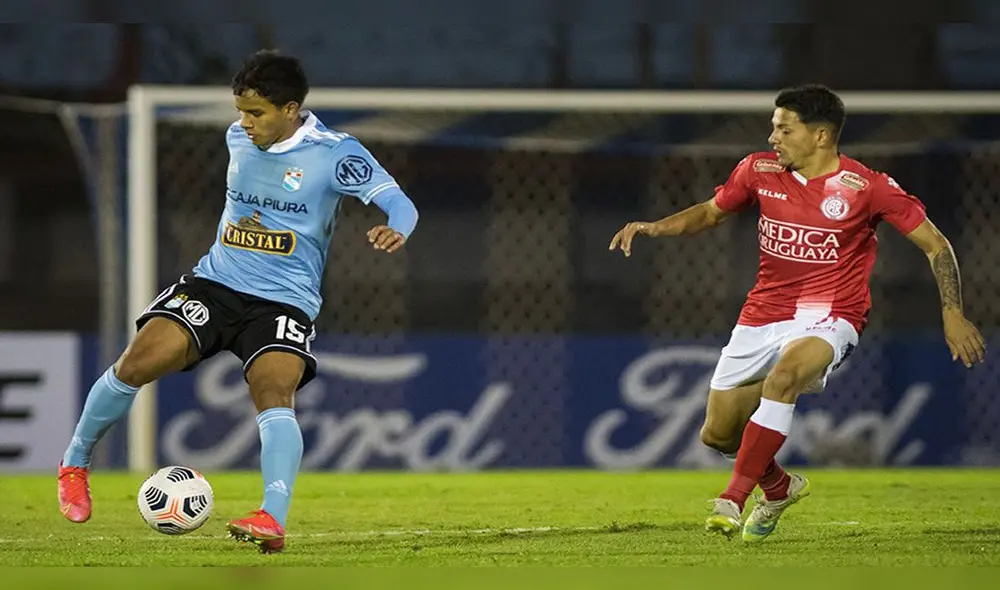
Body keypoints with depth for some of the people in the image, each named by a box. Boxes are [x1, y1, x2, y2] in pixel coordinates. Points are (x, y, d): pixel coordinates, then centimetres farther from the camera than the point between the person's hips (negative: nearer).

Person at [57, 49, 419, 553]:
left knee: (273, 394, -29)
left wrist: (394, 230, -40)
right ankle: (75, 463, 7)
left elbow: (399, 203, -20)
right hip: (214, 283, 4)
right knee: (137, 363, -14)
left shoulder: (334, 153, -11)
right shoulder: (238, 138, 7)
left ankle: (274, 519, -39)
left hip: (285, 300, -4)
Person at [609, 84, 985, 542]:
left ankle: (733, 499, -35)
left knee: (785, 372, -38)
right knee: (717, 434, 4)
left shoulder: (867, 188, -10)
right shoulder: (760, 170, 1)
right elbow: (710, 212, 19)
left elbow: (935, 244, -3)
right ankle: (780, 488, 37)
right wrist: (654, 227, 3)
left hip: (826, 320, -5)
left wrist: (951, 314, -11)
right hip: (762, 315, 5)